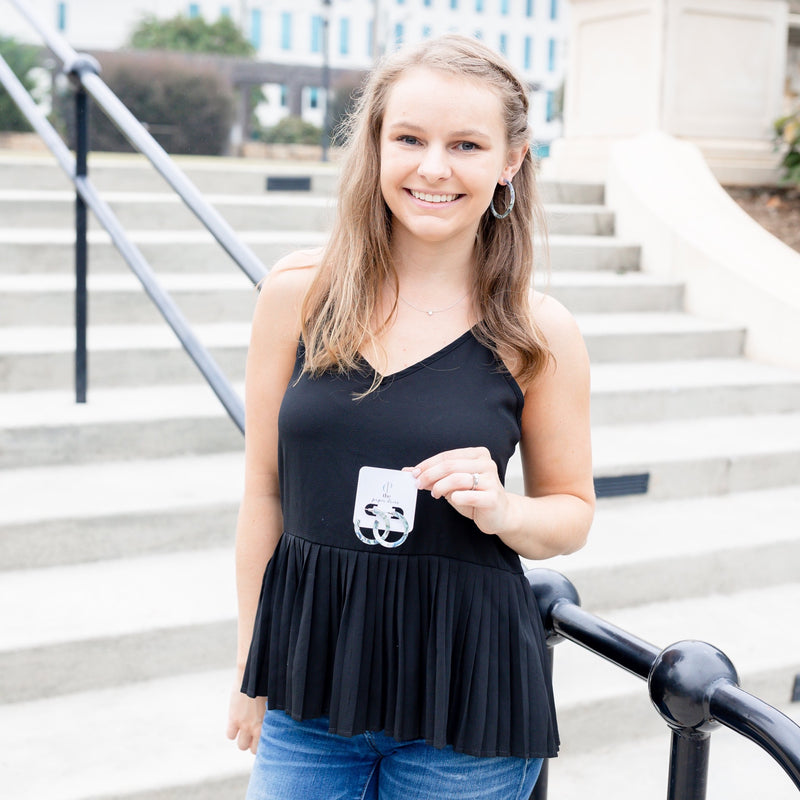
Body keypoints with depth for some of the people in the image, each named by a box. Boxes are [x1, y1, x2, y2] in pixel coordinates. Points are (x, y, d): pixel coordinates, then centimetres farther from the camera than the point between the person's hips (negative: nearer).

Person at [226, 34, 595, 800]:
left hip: (465, 686, -1)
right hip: (309, 676, 1)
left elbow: (573, 512, 6)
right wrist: (251, 670, 7)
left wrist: (504, 511, -16)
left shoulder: (538, 333, -6)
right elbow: (265, 489, 3)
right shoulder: (298, 293, -4)